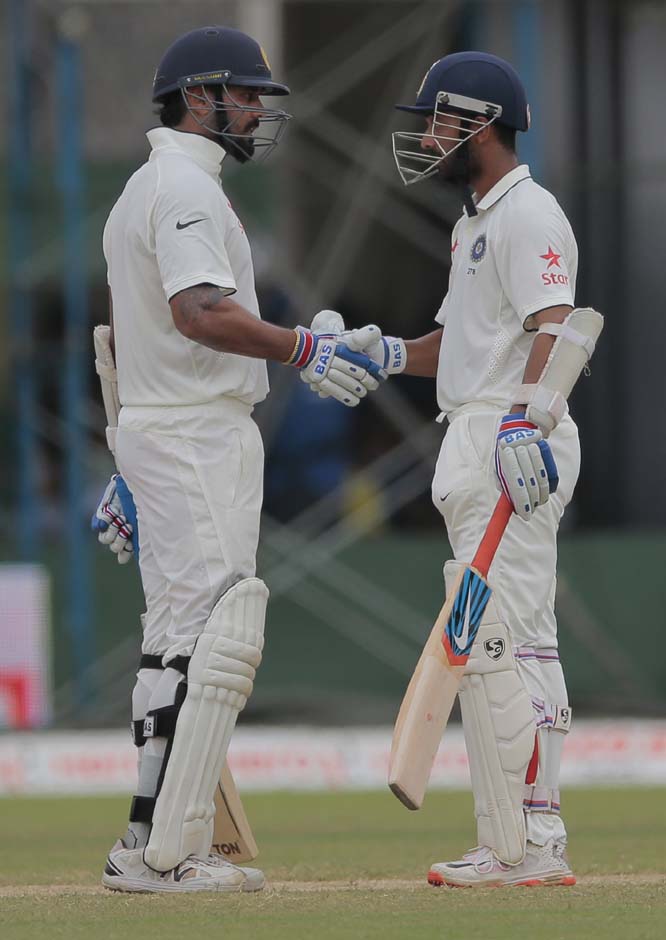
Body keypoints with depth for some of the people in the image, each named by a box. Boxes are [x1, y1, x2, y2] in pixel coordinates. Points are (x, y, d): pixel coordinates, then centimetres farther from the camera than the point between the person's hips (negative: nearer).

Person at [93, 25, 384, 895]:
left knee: (176, 644, 11)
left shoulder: (142, 192, 20)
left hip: (153, 433, 11)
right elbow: (200, 313, -27)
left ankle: (150, 850, 11)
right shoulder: (187, 189, -12)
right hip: (201, 439, -11)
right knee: (218, 636, -13)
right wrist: (303, 350, -25)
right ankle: (166, 851, -17)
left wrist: (128, 468, 25)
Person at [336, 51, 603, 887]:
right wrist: (384, 353, 10)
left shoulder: (528, 215, -11)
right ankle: (534, 841, 12)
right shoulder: (476, 223, 22)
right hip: (481, 447, 11)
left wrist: (529, 416, -38)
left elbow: (555, 328, -24)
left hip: (517, 451, -11)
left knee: (490, 641, -14)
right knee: (518, 646, 10)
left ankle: (520, 847, -15)